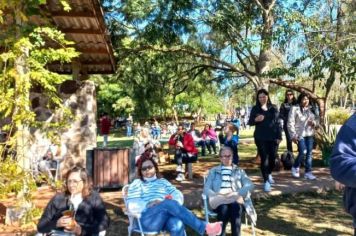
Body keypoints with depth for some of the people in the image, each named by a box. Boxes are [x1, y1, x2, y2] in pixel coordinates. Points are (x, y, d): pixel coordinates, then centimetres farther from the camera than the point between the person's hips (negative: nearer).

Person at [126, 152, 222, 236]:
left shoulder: (163, 181, 26)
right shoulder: (137, 183, 16)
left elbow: (178, 194, 12)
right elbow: (132, 205, 2)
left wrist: (173, 201, -11)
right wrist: (148, 204, -14)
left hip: (166, 215, 3)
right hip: (147, 220, -3)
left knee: (177, 224, -35)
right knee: (169, 203, -33)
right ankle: (204, 228, -35)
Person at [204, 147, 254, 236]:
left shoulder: (239, 171, 22)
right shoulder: (213, 171, 21)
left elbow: (250, 185, 7)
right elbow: (206, 188, 10)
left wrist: (236, 194, -10)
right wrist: (217, 195, -11)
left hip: (235, 200, 0)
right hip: (219, 200, 0)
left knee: (235, 206, -36)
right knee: (223, 208, -36)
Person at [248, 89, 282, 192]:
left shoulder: (273, 108, 5)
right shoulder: (255, 109, 1)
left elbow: (277, 122, 5)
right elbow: (250, 122, 4)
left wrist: (279, 136, 0)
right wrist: (256, 119, -18)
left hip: (273, 137, 2)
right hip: (260, 138, -2)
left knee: (273, 157, 8)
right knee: (264, 158, -4)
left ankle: (269, 174, 37)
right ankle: (266, 181, 2)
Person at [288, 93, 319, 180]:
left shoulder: (311, 109, 10)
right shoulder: (294, 109, -8)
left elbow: (317, 119, 19)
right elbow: (290, 123, -10)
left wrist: (314, 122, -6)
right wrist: (293, 135, -14)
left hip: (309, 134, 6)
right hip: (300, 134, -5)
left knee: (309, 153, 5)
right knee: (303, 152, -12)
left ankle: (308, 172, 14)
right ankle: (295, 167, 14)